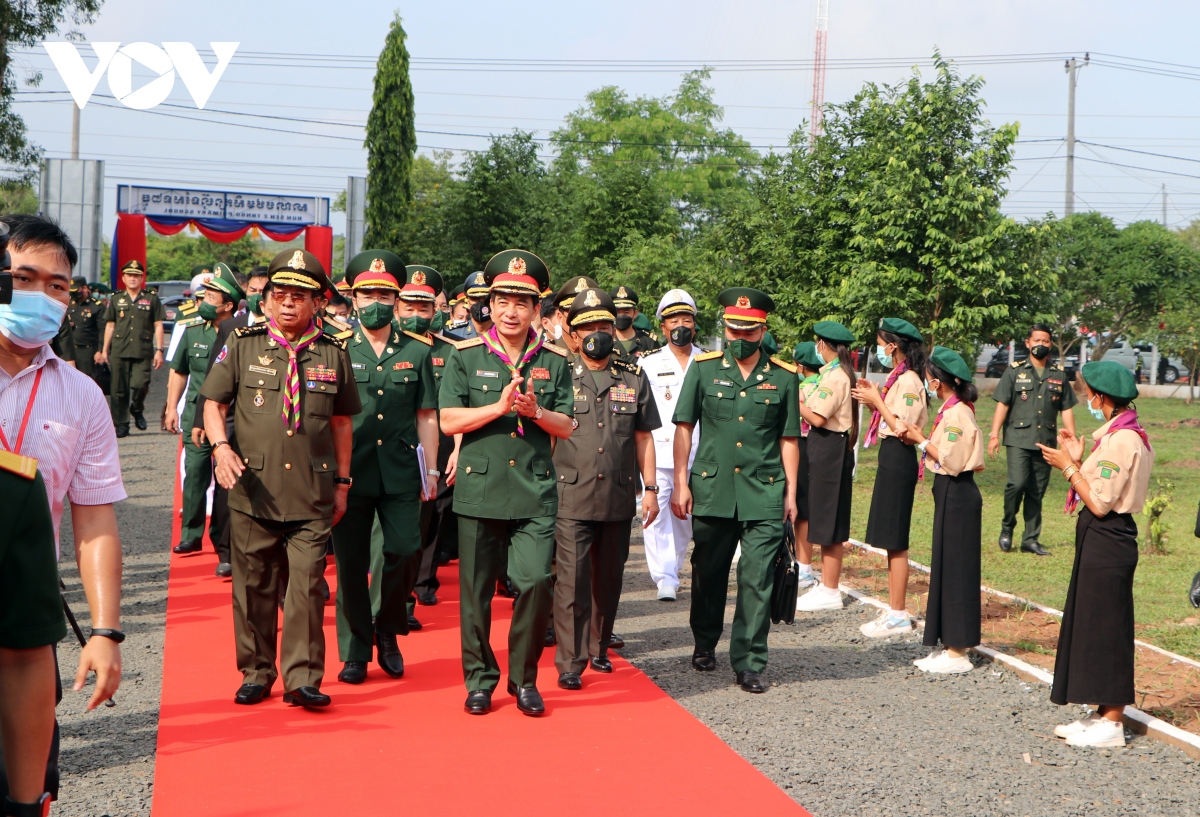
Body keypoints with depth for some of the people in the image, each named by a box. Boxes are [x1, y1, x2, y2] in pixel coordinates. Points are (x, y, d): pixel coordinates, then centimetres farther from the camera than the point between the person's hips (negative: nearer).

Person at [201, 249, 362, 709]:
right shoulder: (243, 346, 4)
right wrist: (221, 447, -12)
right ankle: (256, 674, 21)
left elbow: (342, 422, 12)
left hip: (313, 493, 0)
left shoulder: (334, 354, 6)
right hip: (253, 490, 0)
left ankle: (302, 679, 4)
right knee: (253, 586, 8)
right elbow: (213, 404, 6)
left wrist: (342, 482, 12)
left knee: (307, 584, -4)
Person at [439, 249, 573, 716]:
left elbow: (565, 427, 6)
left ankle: (524, 679, 9)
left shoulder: (554, 362, 9)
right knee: (476, 591, 4)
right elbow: (448, 421, -3)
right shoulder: (465, 357, 4)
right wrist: (499, 406, -14)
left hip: (536, 494, 1)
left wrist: (536, 411, -13)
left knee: (536, 582, -9)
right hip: (479, 491, 0)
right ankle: (480, 678, 20)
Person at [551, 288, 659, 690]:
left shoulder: (634, 378, 9)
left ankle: (599, 648, 27)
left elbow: (643, 437, 11)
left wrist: (650, 488, 6)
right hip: (572, 497, -3)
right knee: (572, 580, -8)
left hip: (618, 498, 3)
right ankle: (570, 662, -4)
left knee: (609, 578, 12)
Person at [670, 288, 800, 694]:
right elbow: (684, 427, 5)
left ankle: (749, 663, 3)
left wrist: (791, 492, 6)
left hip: (764, 494, -1)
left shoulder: (783, 377, 4)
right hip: (711, 491, 1)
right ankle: (705, 644, 34)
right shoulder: (703, 367, 3)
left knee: (757, 579, -5)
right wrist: (680, 483, 0)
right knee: (708, 573, 13)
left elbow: (789, 439, 9)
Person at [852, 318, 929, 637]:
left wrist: (877, 402, -15)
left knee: (894, 540, -6)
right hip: (890, 457, 10)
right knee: (890, 540, 12)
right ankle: (895, 609, 18)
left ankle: (898, 615, -1)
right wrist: (872, 400, 5)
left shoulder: (909, 381, -15)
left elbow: (902, 429, -20)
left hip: (899, 459, -10)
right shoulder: (898, 378, 14)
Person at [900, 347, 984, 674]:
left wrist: (922, 441, -10)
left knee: (954, 570, -4)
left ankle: (957, 653, 2)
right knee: (945, 568, 13)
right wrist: (922, 439, 4)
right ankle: (947, 645, 20)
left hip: (956, 496, -10)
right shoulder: (953, 410, 12)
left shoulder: (957, 413, -17)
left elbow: (951, 462, -21)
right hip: (951, 494, 10)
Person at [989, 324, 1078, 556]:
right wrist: (994, 435, -7)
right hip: (1018, 439, -3)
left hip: (1046, 442, 3)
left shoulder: (1059, 375, 12)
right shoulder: (1015, 371, 4)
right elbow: (1002, 405, 0)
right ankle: (1007, 528, 4)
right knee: (1017, 484, -17)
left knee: (1036, 492, 5)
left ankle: (1031, 539, 12)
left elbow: (1066, 410, 14)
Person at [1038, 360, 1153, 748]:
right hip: (1105, 539, 10)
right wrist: (1079, 460, 7)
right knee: (1093, 625, 15)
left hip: (1105, 541, -10)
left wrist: (1069, 468, -13)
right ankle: (1103, 714, 23)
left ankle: (1112, 724, 6)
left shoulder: (1119, 441, -20)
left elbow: (1100, 503, -21)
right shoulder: (1132, 436, 11)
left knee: (1105, 627, -2)